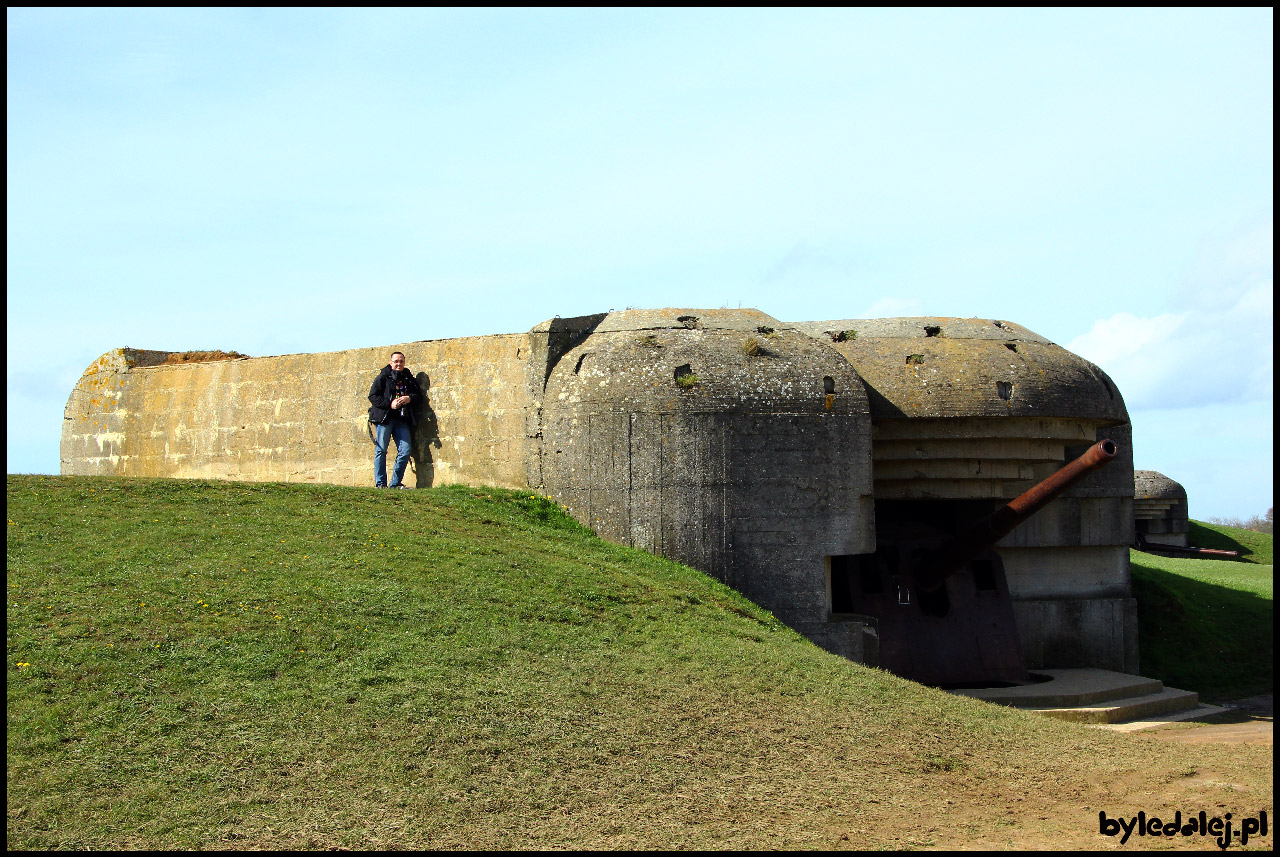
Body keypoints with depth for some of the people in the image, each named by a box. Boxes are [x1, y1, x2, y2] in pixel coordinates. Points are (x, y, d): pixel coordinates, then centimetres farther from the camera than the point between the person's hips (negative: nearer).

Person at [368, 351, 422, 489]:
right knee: (381, 450, -3)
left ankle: (396, 482, 6)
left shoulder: (409, 379, 17)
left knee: (405, 450, -4)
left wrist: (410, 398, -5)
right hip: (384, 418, -4)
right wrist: (390, 404, -14)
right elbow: (373, 396, -3)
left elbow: (419, 395, 17)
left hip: (402, 420, 4)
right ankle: (380, 483, 3)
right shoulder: (383, 377, 4)